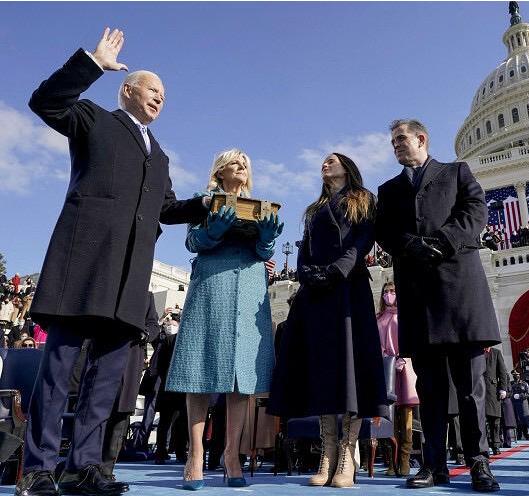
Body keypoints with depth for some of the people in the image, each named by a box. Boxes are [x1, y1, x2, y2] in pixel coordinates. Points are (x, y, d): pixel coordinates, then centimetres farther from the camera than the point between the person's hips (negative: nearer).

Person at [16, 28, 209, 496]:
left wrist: (207, 205, 14)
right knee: (60, 362, -6)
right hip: (86, 254, -6)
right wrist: (94, 62, -5)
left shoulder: (159, 154, 31)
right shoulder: (94, 119, 15)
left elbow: (167, 208, 28)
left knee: (108, 370, 3)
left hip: (130, 271, 6)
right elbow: (45, 101, -1)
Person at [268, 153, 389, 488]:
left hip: (349, 287, -4)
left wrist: (336, 272, -17)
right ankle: (328, 455, -3)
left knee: (349, 360, -12)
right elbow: (304, 251, 17)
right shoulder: (315, 210, 28)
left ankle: (347, 457, -12)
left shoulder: (362, 202, 14)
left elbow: (363, 241, -2)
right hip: (315, 292, 5)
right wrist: (308, 275, -5)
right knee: (321, 363, -4)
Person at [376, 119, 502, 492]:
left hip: (459, 277, -2)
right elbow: (384, 232, 10)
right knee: (429, 382, 2)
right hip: (415, 286, 2)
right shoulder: (389, 189, 24)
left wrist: (441, 243, -12)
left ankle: (478, 461, 6)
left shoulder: (457, 172, 18)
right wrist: (411, 246, -10)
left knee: (470, 380, -1)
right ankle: (435, 464, 5)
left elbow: (477, 211, 2)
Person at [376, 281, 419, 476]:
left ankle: (404, 462, -2)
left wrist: (402, 359, -14)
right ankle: (393, 462, -1)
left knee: (405, 416, -5)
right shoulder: (378, 318, 20)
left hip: (403, 366, -2)